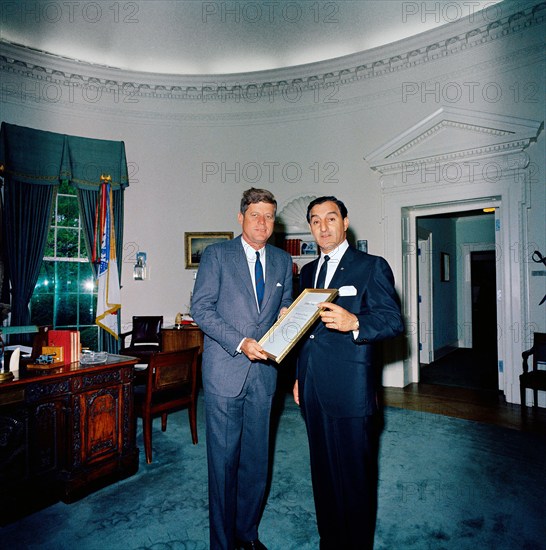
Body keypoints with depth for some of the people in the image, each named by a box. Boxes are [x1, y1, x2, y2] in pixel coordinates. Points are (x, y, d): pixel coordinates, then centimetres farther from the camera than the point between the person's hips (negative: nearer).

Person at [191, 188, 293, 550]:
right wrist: (240, 342, -17)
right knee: (224, 458, 6)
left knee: (257, 458, 14)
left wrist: (287, 315, -5)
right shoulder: (217, 254, -1)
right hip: (225, 369, -4)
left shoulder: (283, 261, 11)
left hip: (264, 370, 4)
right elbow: (201, 308, -8)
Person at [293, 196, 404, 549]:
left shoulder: (372, 266, -4)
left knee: (355, 476, 6)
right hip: (314, 389, 6)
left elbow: (393, 321, -11)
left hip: (350, 390, -6)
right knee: (323, 473, 19)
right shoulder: (308, 271, 15)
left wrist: (354, 322, -30)